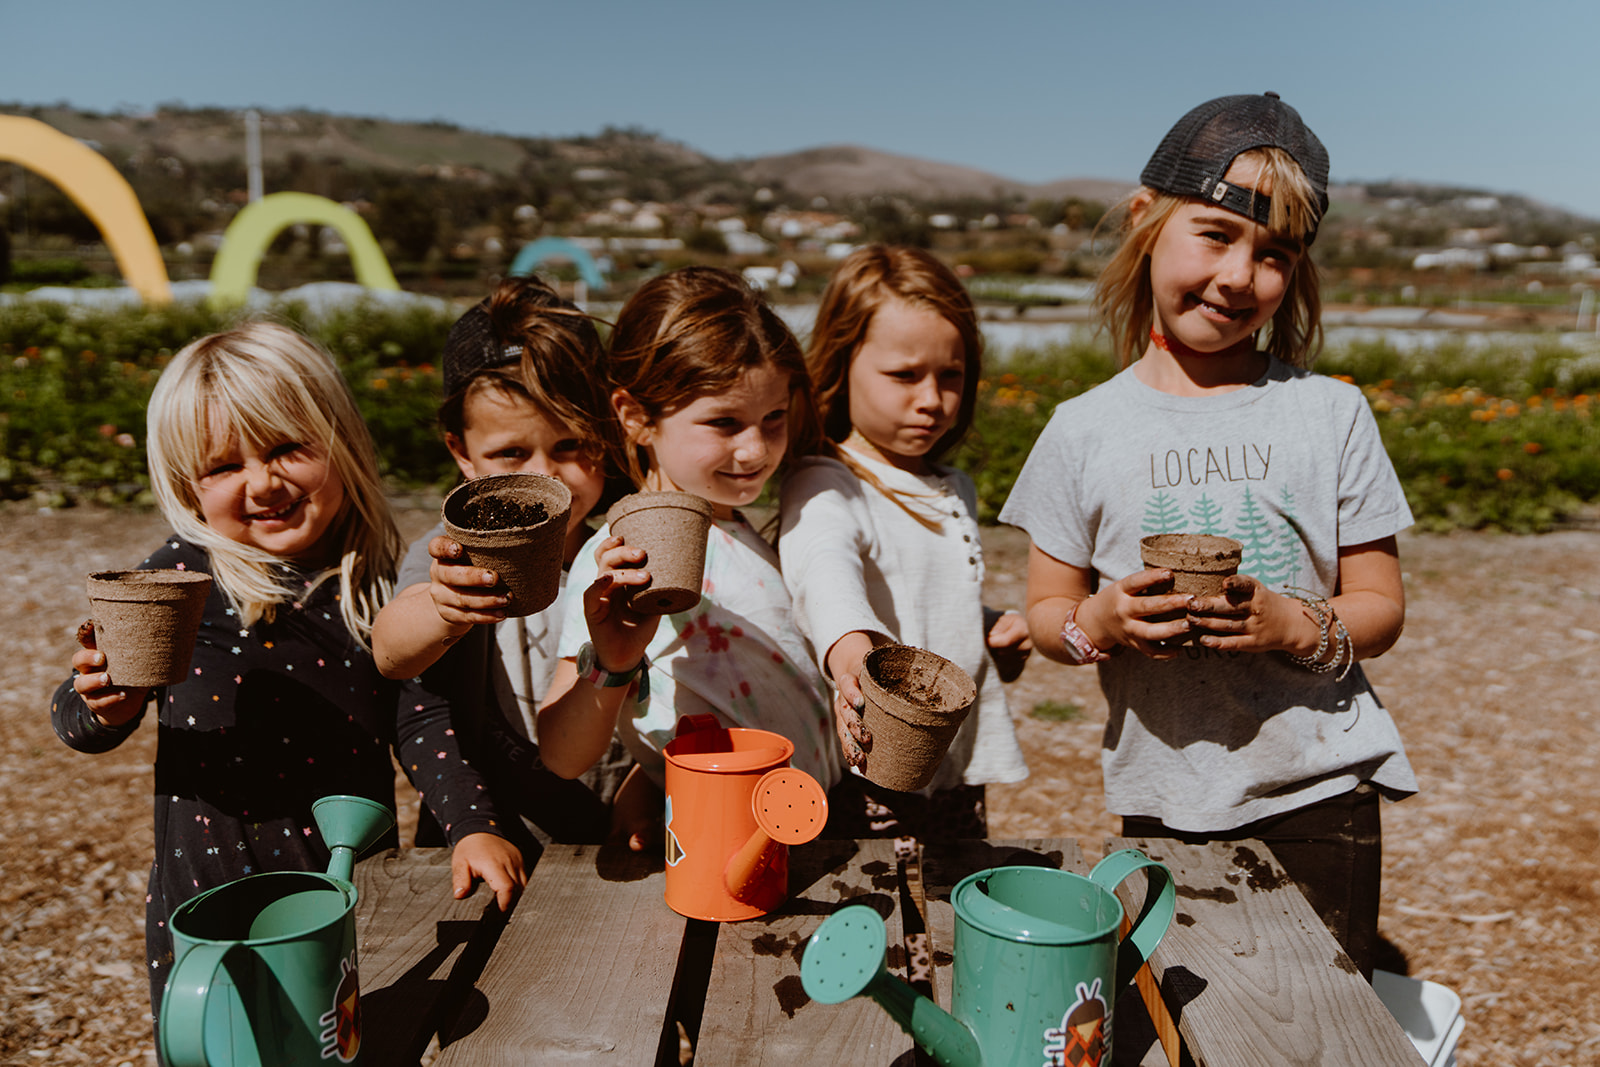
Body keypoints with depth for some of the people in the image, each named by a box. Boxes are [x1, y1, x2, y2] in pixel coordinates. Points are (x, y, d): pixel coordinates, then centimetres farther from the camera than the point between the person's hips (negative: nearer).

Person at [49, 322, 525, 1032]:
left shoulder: (382, 585, -7)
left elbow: (422, 721, -5)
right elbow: (73, 721, -1)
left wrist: (474, 825, -17)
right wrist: (106, 709, -23)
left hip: (356, 893, 1)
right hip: (208, 893, 0)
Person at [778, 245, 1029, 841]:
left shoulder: (956, 491, 12)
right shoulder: (825, 487, -14)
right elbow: (823, 570, -37)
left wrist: (999, 633, 6)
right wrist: (847, 644, -57)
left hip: (961, 773, 7)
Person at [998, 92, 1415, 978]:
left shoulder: (1331, 414, -2)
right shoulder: (1085, 430, -3)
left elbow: (1381, 607, 1)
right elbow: (1046, 613, 2)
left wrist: (1297, 628, -18)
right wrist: (1099, 622, -19)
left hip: (1321, 788, 1)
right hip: (1161, 801, 0)